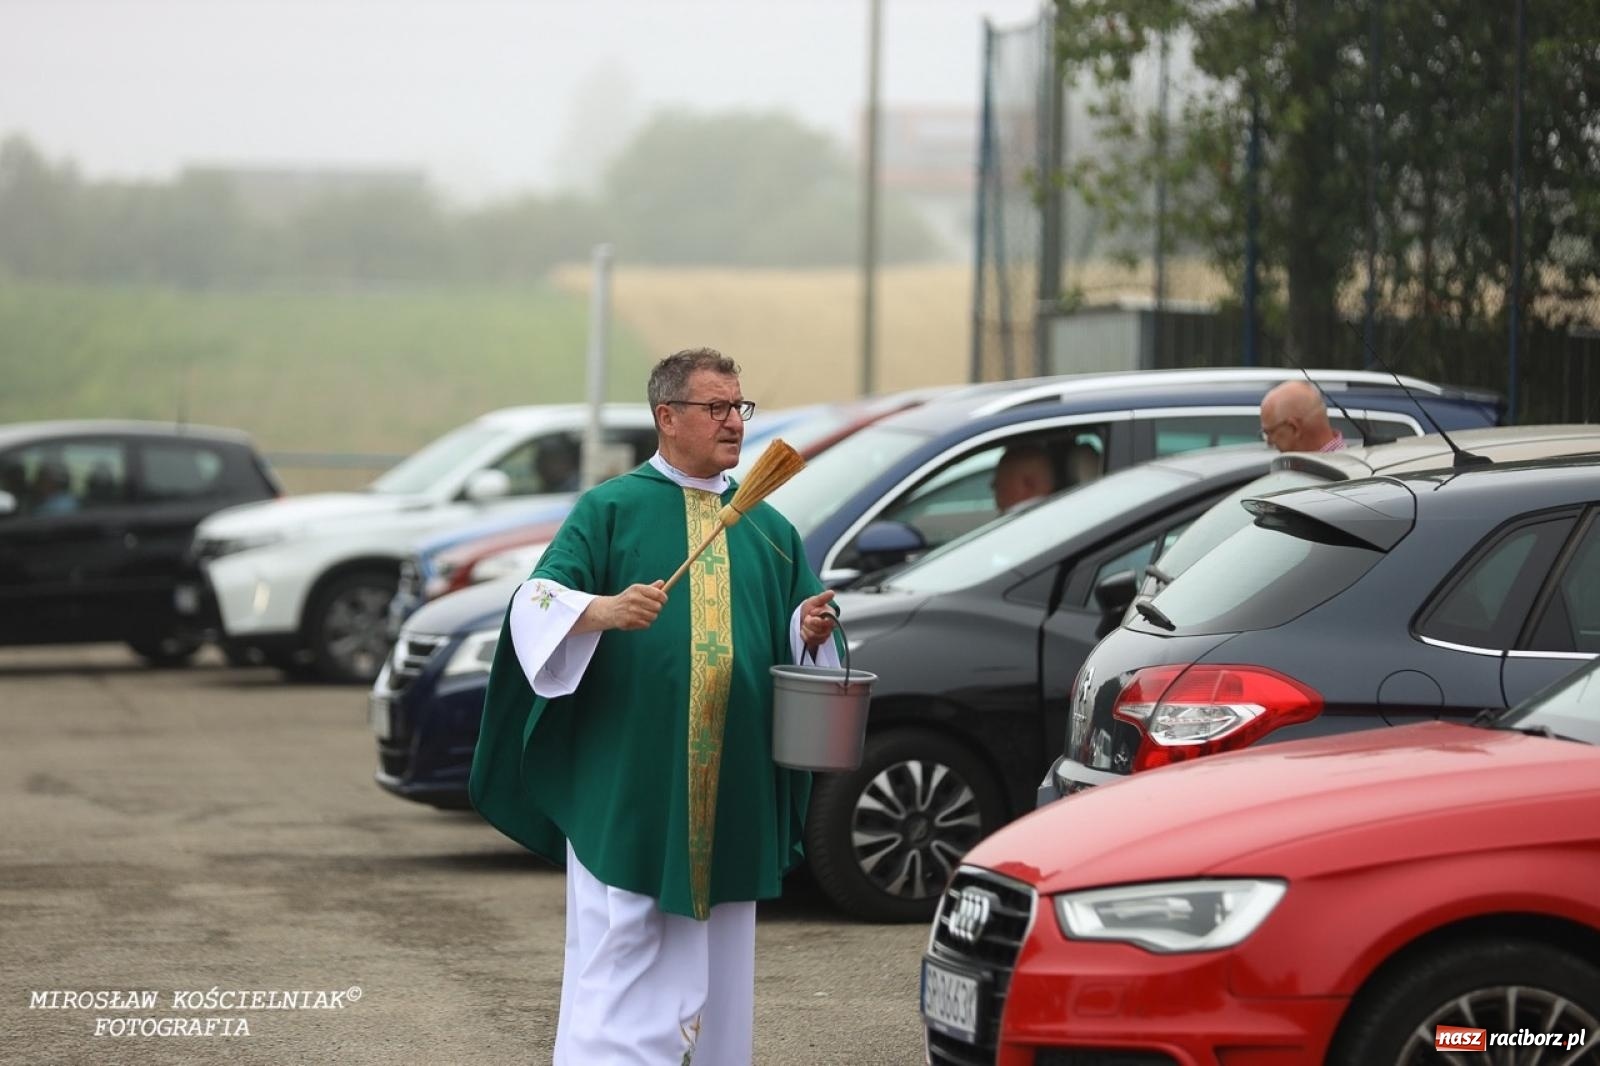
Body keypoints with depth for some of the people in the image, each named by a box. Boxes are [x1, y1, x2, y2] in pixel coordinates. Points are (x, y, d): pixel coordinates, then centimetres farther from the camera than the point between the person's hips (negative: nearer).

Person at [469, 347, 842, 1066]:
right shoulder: (611, 509, 2)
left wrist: (810, 631, -4)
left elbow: (802, 648, 19)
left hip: (734, 793, 4)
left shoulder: (768, 530, 15)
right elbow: (537, 604, -9)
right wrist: (603, 610, -29)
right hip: (628, 785, -4)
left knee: (717, 966, 7)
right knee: (619, 957, -7)